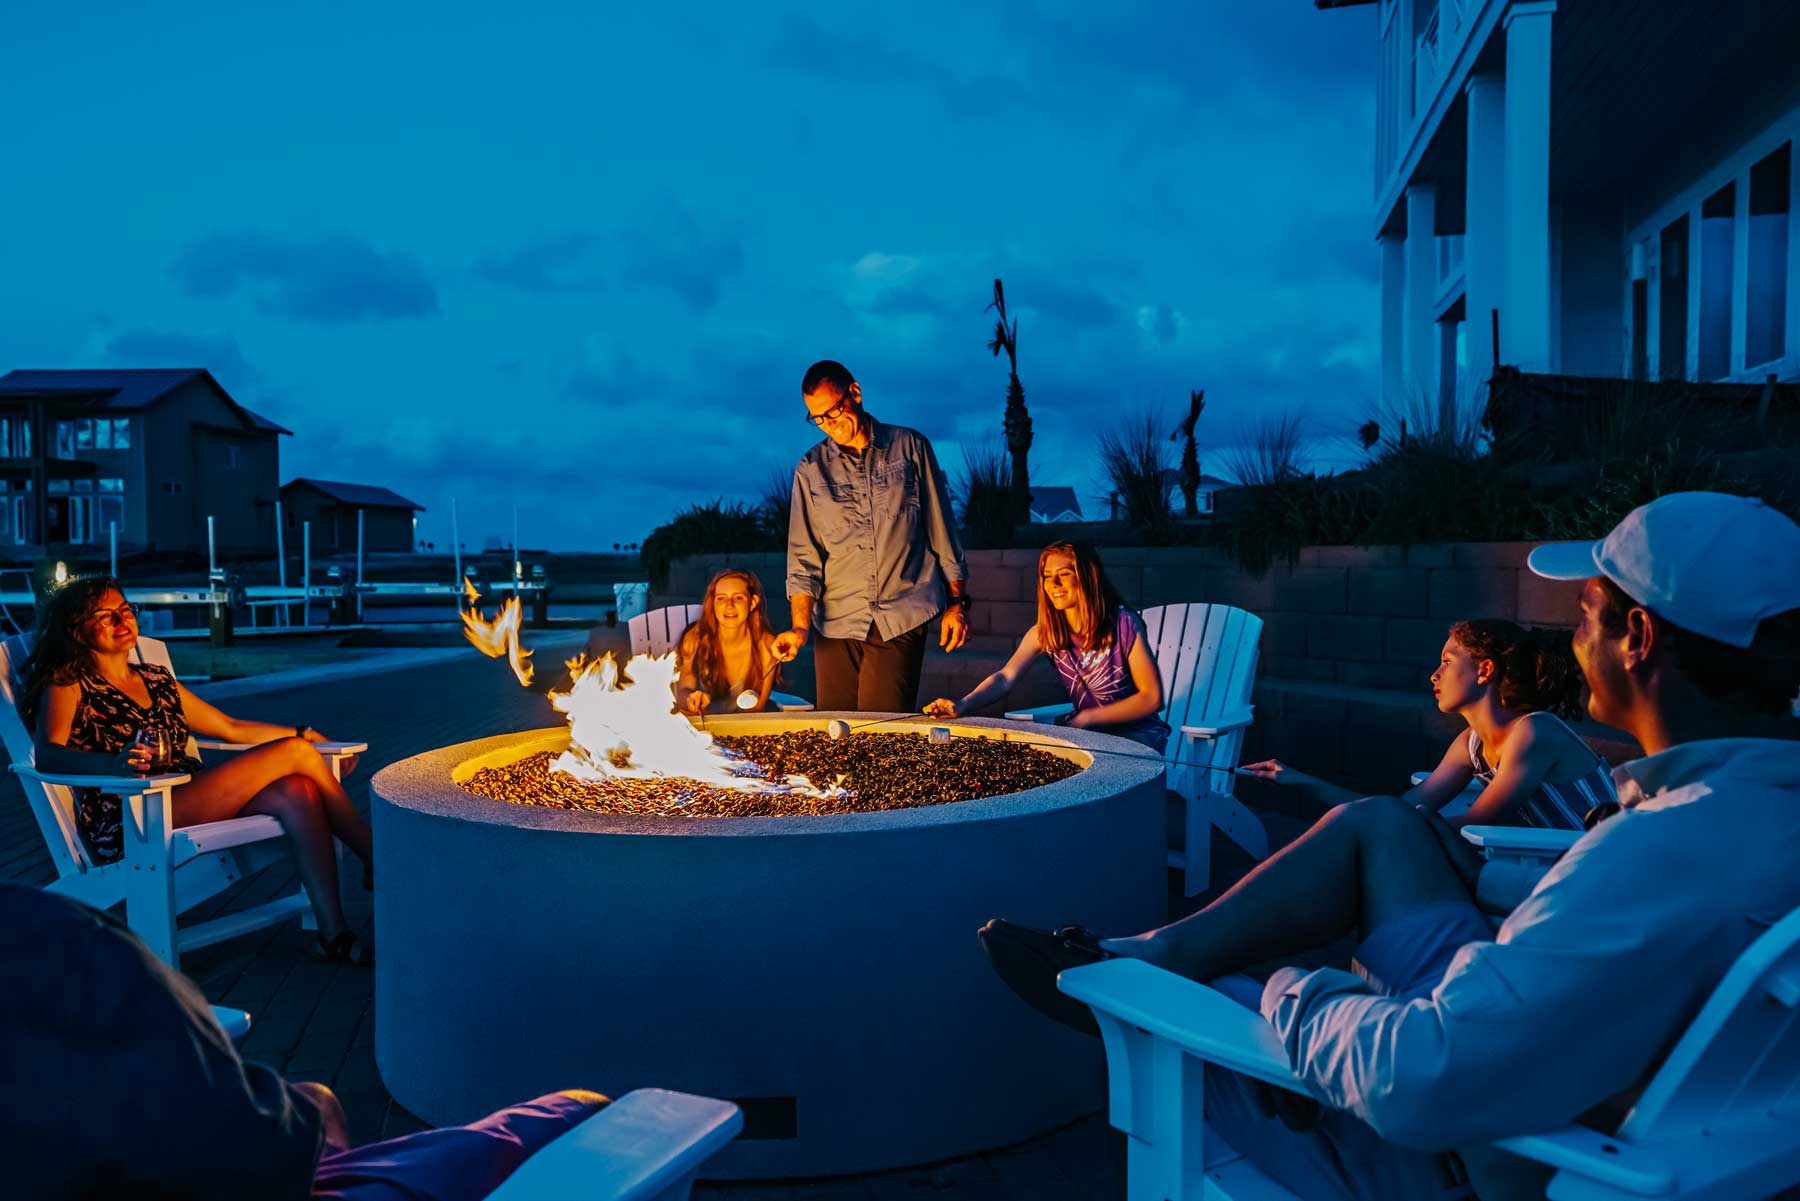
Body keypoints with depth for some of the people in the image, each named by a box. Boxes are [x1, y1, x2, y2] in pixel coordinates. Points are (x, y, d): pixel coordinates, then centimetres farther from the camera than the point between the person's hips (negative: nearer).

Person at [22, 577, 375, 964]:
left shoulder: (156, 678, 23)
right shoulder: (67, 683, 4)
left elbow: (232, 728, 28)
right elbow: (48, 754, -14)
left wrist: (305, 734, 22)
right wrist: (114, 763, -34)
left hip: (192, 796, 6)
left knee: (296, 792, -25)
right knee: (296, 752, -16)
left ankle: (334, 933, -28)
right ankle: (378, 864, -8)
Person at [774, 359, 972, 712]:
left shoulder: (910, 447, 6)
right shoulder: (811, 469, 8)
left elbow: (941, 530, 9)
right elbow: (804, 556, 5)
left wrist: (957, 602, 7)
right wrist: (800, 627, -6)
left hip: (902, 618, -2)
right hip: (837, 623, 2)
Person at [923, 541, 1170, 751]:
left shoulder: (1124, 624, -15)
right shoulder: (1045, 632, -2)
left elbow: (1152, 698, -13)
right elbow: (1006, 677, -15)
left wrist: (1087, 718, -17)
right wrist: (962, 705, -35)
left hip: (1136, 731, -4)